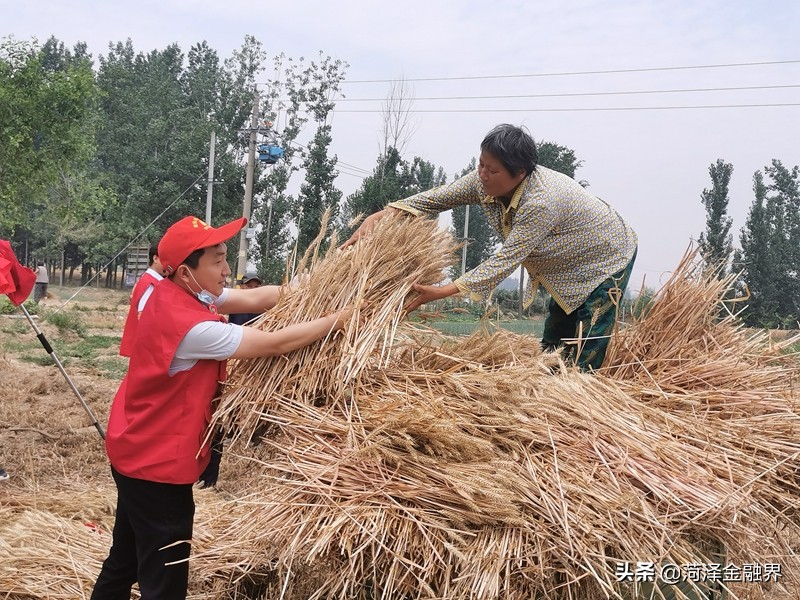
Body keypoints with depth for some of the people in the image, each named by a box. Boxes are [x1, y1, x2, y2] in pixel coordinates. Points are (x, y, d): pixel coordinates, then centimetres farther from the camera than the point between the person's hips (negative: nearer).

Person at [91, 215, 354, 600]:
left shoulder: (174, 293, -2)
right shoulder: (191, 326, -29)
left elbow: (253, 299, -2)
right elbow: (276, 344, -25)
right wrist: (340, 319, -16)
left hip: (139, 452, 10)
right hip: (158, 463, -10)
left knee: (126, 561, 24)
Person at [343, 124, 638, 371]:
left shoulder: (542, 201, -40)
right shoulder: (487, 181, -17)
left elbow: (505, 260, -40)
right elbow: (437, 197, -17)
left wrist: (442, 292, -43)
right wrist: (380, 215, -31)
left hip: (607, 258, -8)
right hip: (567, 270, 8)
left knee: (582, 361, -11)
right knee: (552, 349, 12)